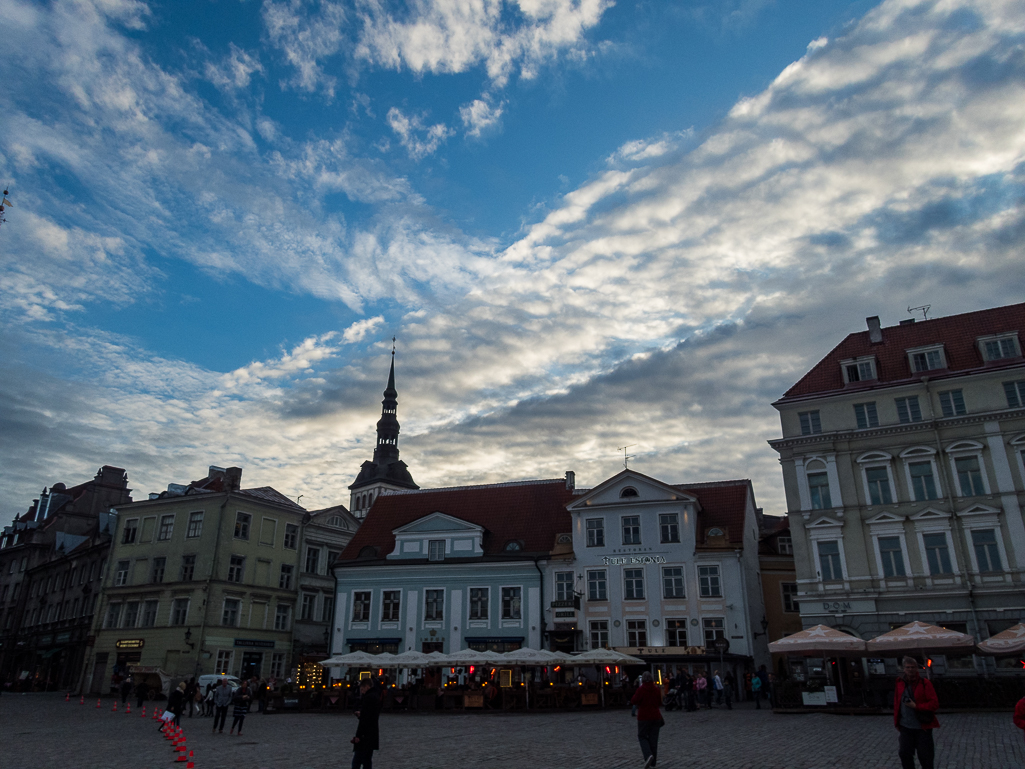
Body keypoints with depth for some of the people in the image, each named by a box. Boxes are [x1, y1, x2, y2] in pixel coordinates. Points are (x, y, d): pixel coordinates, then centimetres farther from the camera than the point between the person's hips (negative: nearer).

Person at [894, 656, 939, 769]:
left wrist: (916, 706, -21)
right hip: (905, 727, 4)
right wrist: (897, 722, 9)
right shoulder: (900, 683, 2)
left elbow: (935, 704, -13)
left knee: (925, 757, 7)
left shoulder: (925, 683, -10)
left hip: (923, 727, -4)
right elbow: (897, 704, 8)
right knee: (904, 754, 9)